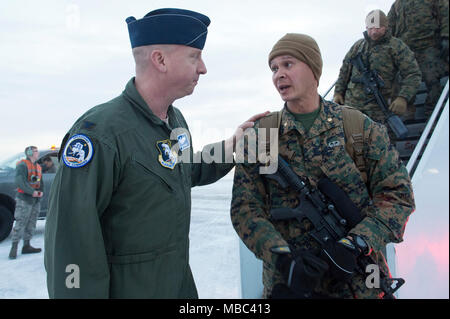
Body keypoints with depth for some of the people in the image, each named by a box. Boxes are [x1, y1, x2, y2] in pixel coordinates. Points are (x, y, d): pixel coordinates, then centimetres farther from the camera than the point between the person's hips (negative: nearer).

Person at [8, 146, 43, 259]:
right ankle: (14, 248, -6)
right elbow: (20, 182, -19)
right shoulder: (22, 165, -9)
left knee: (31, 224, 9)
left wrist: (40, 192, -1)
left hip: (36, 199, 8)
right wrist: (32, 192, -23)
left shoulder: (38, 167, 17)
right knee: (20, 223, -9)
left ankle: (26, 246, 16)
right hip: (24, 199, -8)